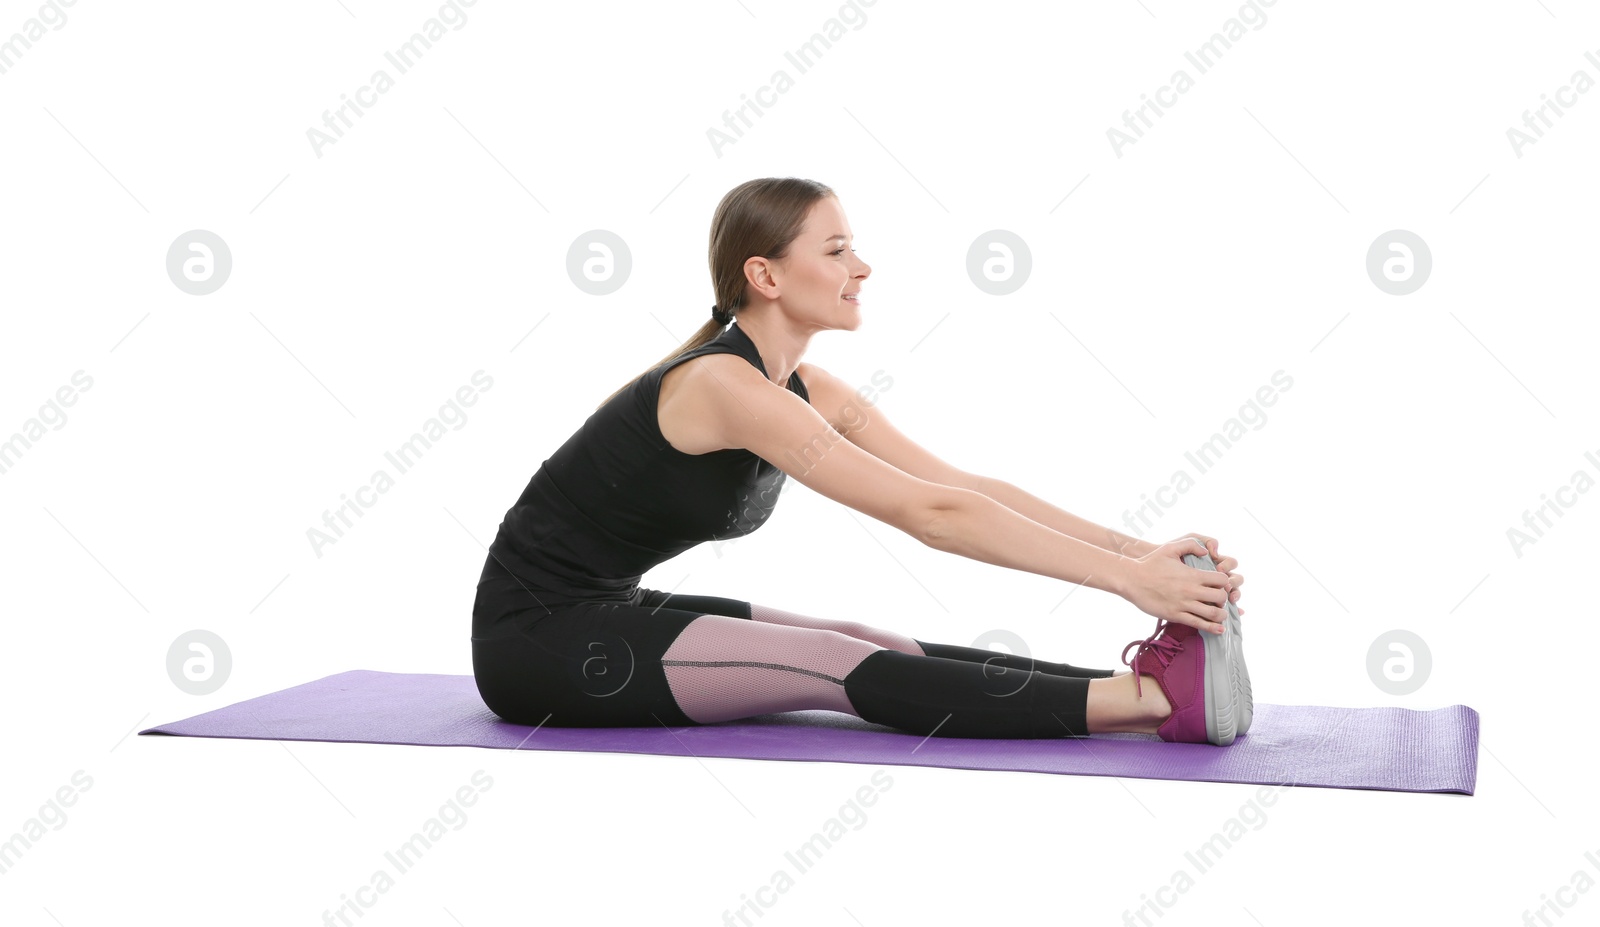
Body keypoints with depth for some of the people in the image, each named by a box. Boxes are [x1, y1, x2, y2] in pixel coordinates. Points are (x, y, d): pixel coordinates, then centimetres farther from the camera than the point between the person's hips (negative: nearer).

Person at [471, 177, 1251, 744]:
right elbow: (930, 515, -29)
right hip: (539, 637, -9)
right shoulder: (725, 385, -24)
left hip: (607, 611, 9)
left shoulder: (807, 390, 3)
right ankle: (1153, 699, -27)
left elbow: (968, 487, -2)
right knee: (845, 669, -21)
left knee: (871, 644, -8)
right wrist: (1127, 577, -28)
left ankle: (1154, 680, -16)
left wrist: (1138, 551, -11)